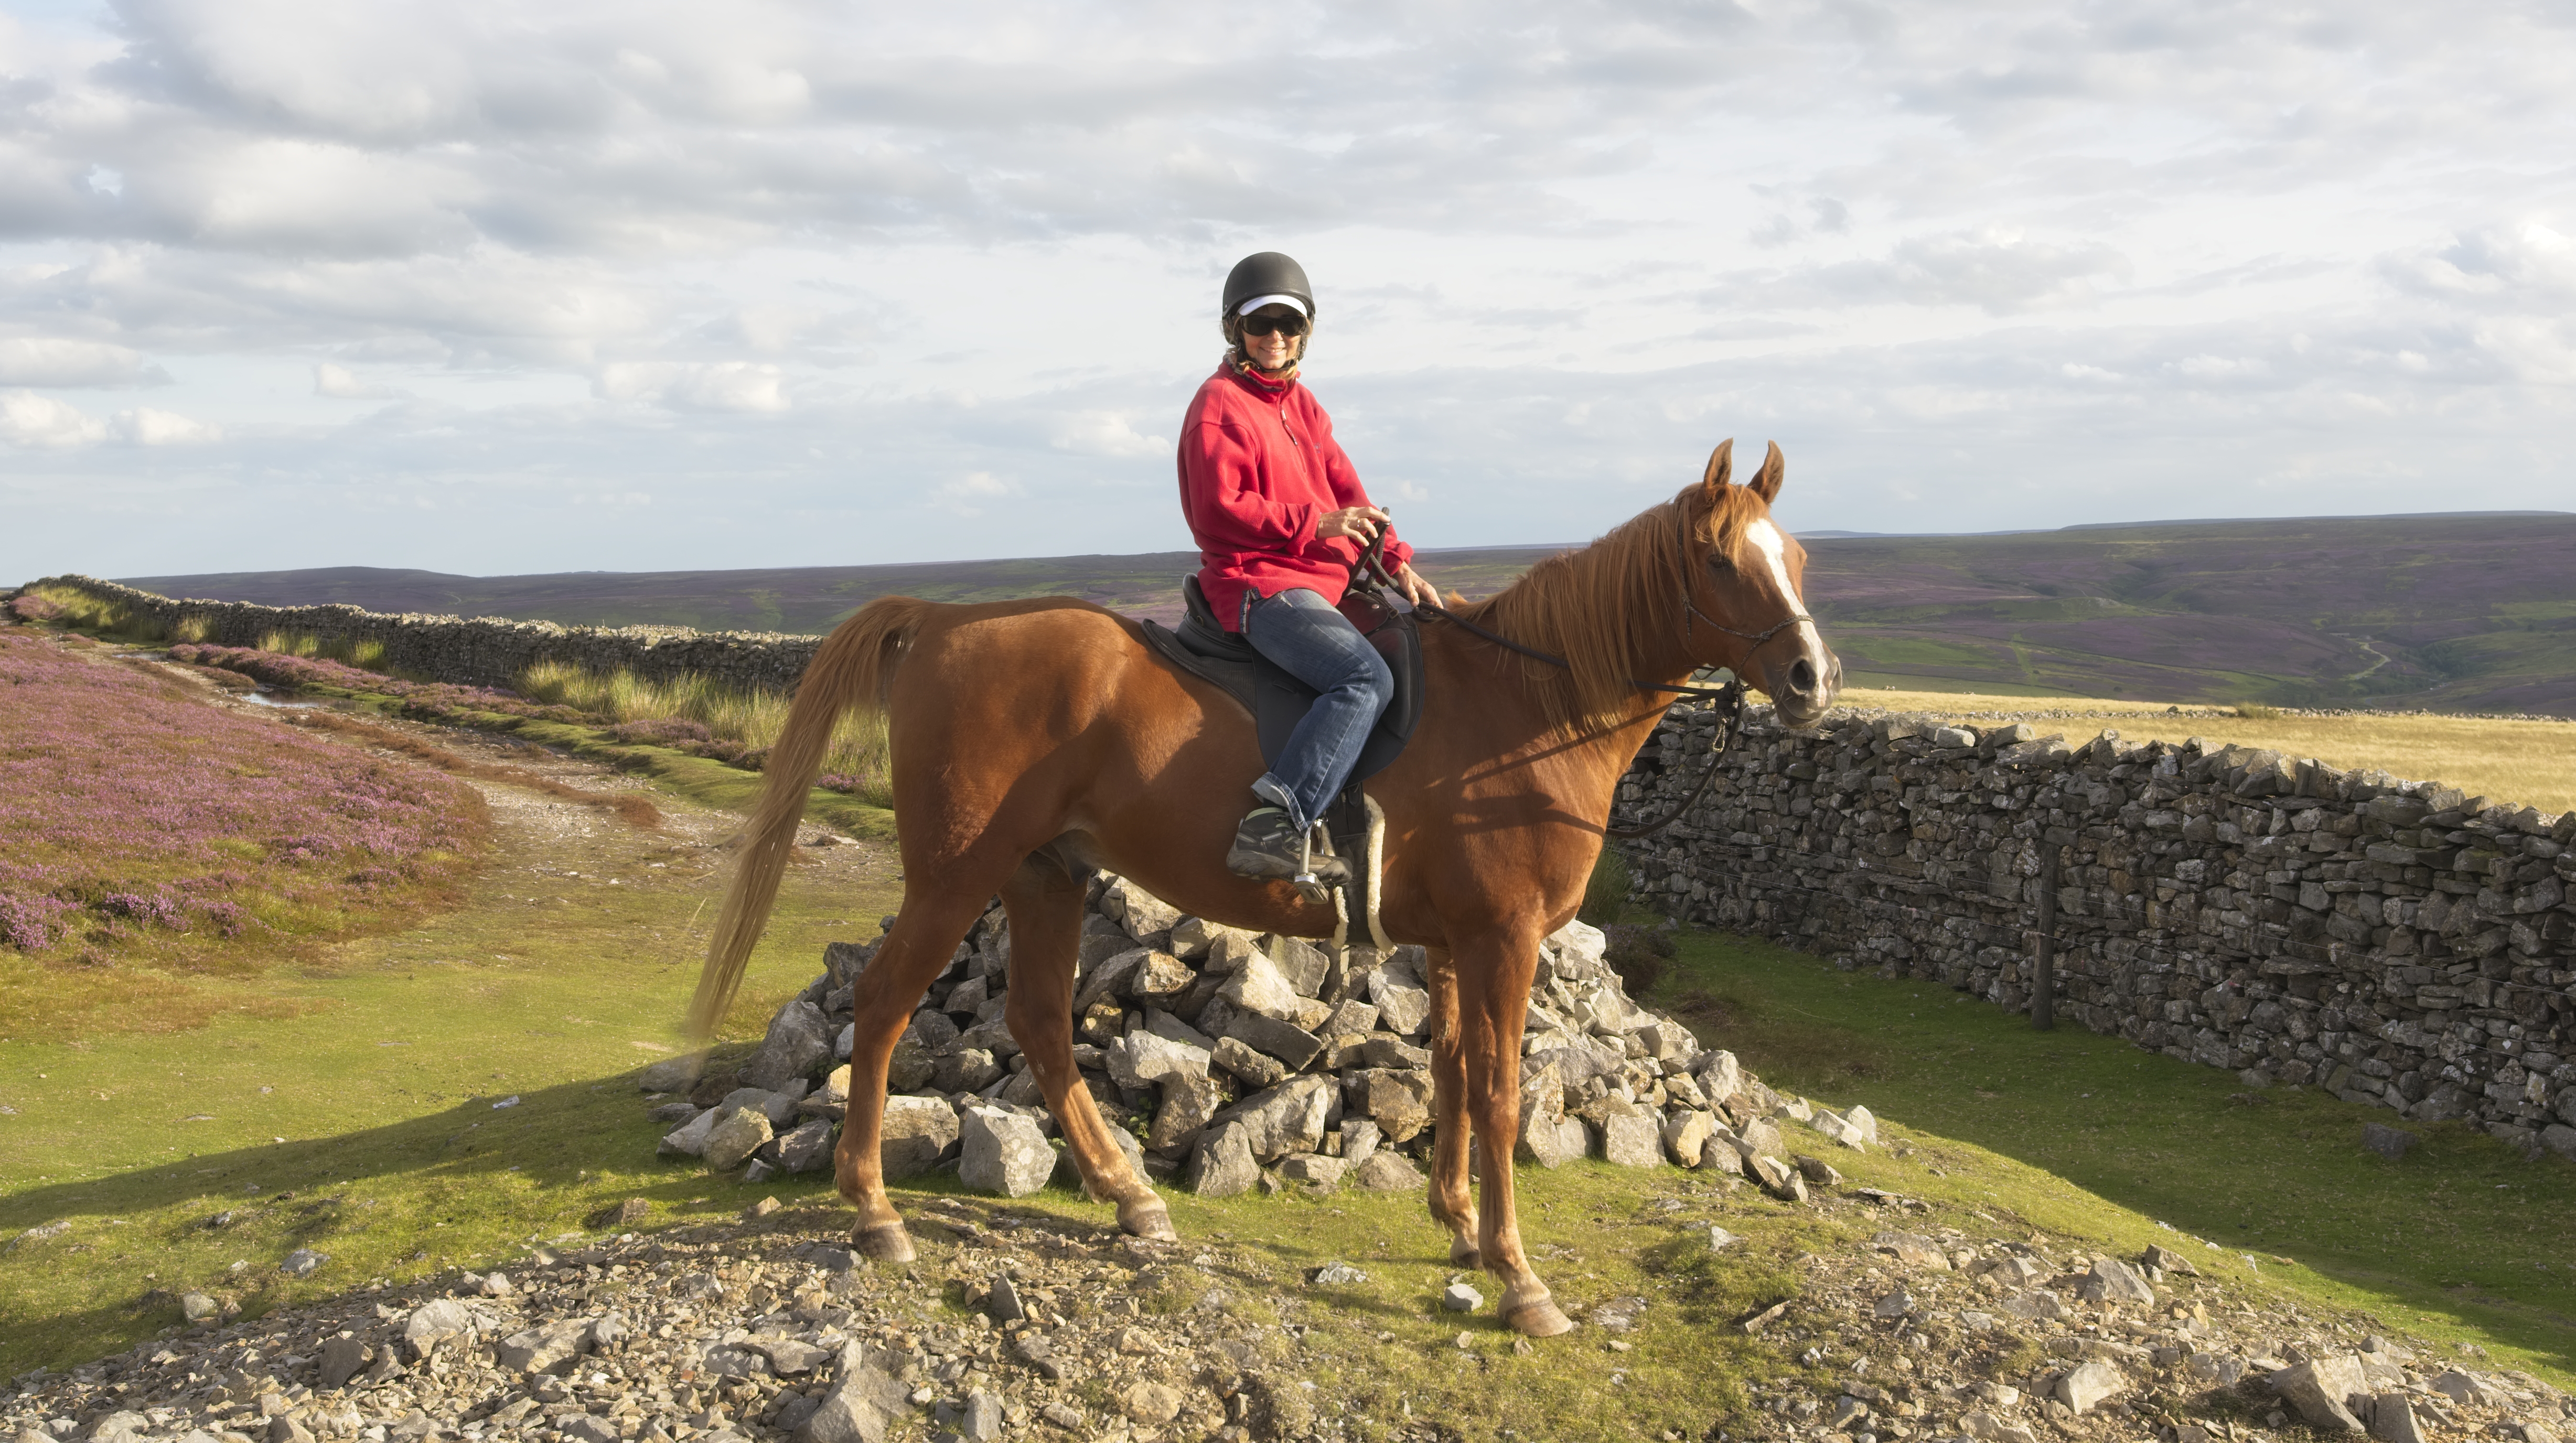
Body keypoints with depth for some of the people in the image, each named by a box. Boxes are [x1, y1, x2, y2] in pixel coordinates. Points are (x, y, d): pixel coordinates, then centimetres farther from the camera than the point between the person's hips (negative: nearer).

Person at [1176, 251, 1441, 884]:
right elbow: (1218, 512, -17)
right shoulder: (1219, 406, -7)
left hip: (1324, 580, 10)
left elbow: (1346, 492, 18)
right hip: (1258, 584, -10)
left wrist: (1394, 559, 5)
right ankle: (1273, 825, -38)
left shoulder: (1302, 405, 20)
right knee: (1367, 677, -28)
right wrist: (1314, 524, -23)